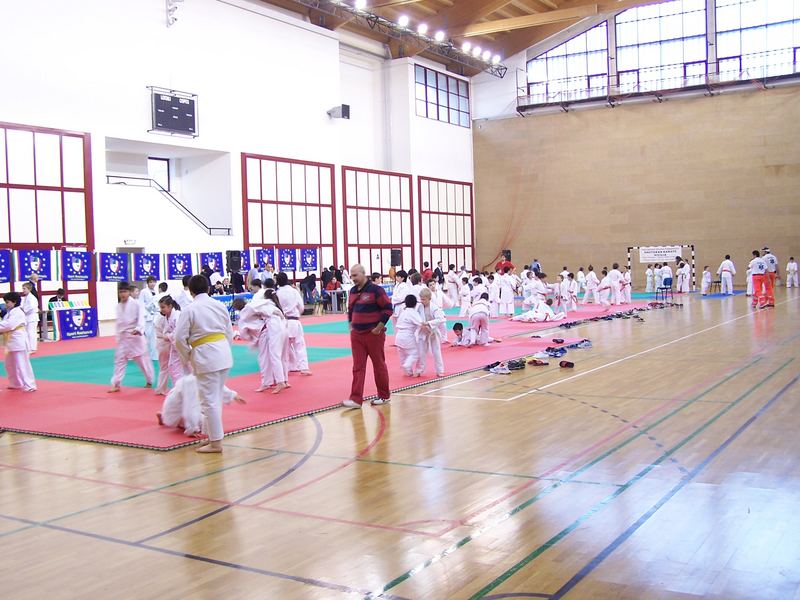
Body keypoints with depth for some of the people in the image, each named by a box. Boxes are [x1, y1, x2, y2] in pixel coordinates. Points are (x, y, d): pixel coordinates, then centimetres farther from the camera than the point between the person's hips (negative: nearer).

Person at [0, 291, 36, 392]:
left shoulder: (17, 312, -14)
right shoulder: (10, 312, 18)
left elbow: (9, 324, -25)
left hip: (19, 341, -11)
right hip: (12, 342, 11)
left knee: (21, 364, -10)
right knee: (10, 365, 18)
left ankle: (29, 386, -8)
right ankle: (16, 384, 31)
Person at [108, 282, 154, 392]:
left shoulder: (136, 304, -10)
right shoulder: (118, 306, 8)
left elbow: (141, 318, -20)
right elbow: (119, 322, 14)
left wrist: (138, 329, -38)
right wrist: (118, 338, 15)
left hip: (135, 336, -5)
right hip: (123, 337, 5)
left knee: (143, 359, 4)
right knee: (119, 360, 3)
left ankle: (149, 381, 22)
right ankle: (115, 384, 7)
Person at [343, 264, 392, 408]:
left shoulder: (375, 290, -13)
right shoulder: (353, 291, 8)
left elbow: (388, 309, -13)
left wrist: (379, 327, -15)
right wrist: (351, 325, 12)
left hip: (373, 334, -6)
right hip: (356, 334, 6)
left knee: (379, 364, 6)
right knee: (358, 367, 3)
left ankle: (384, 396, 20)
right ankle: (356, 399, 2)